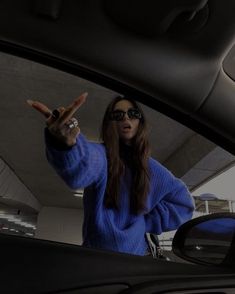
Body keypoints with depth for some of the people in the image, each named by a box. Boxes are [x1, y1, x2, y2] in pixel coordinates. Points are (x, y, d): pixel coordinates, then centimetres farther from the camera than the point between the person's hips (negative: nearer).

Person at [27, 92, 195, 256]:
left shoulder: (153, 170, -1)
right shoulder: (101, 154, -13)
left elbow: (184, 204, 6)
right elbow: (86, 162, -38)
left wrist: (145, 222, -6)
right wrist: (66, 143, -61)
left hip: (134, 254, 3)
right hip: (95, 252, -2)